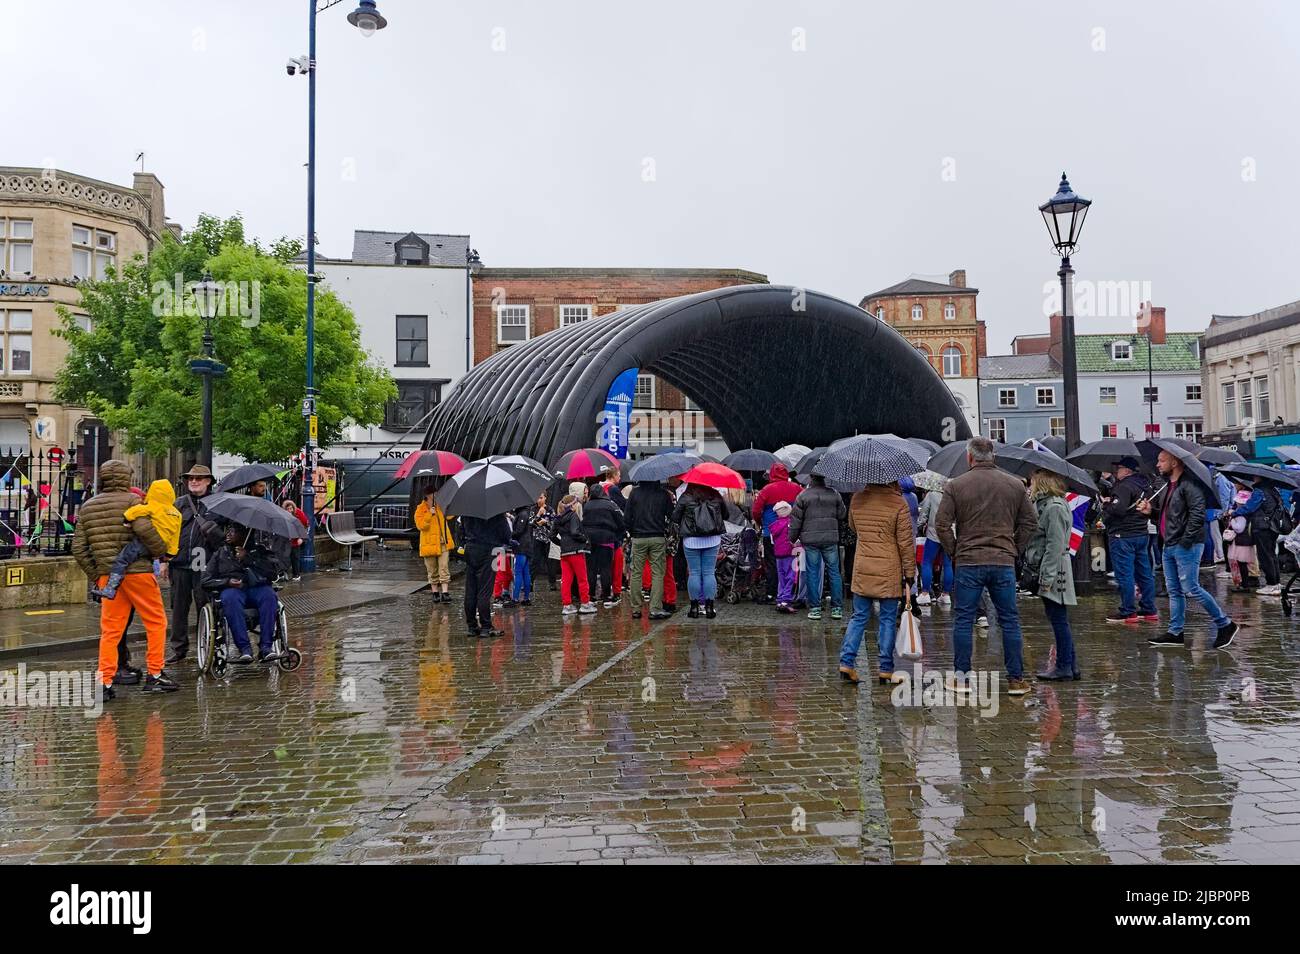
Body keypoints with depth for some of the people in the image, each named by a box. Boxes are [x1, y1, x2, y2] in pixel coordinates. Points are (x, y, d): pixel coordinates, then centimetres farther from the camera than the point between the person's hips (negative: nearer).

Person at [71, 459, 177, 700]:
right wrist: (162, 551, -6)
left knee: (110, 629, 10)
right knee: (156, 622, 7)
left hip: (107, 575, 6)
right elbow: (146, 531, -22)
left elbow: (78, 549, 13)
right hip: (137, 572, -5)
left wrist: (96, 575, 18)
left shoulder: (87, 507, 14)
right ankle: (155, 676, 9)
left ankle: (104, 682, 5)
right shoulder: (131, 501, -5)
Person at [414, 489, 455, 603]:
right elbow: (420, 526, -16)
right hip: (429, 544, -3)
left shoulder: (440, 506, 10)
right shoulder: (421, 510, -5)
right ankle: (435, 593, 20)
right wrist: (430, 514, -24)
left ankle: (445, 593, -12)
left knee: (444, 568, -8)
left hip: (443, 543, 3)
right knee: (432, 571, 8)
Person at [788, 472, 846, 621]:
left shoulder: (803, 496, -3)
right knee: (834, 572, 7)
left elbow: (796, 520, -1)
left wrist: (793, 538, 10)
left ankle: (814, 608, 6)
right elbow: (842, 516, 12)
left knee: (812, 573, 4)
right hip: (830, 539, 1)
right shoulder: (834, 495, 2)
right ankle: (837, 608, 9)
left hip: (810, 539, -1)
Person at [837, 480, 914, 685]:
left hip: (861, 571, 3)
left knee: (859, 617, 11)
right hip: (889, 572, -3)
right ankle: (886, 670, 11)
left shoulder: (857, 499, 1)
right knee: (888, 620, 6)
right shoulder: (899, 503, -10)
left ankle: (846, 662, 2)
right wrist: (909, 575, -1)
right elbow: (906, 543, -7)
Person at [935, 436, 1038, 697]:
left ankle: (961, 677, 9)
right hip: (1004, 563, 2)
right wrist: (1015, 550, 15)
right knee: (1010, 621, 9)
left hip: (967, 563, -2)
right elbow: (1030, 521, 9)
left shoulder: (956, 485, -2)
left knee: (963, 620, 6)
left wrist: (954, 553, 6)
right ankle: (1016, 679, 13)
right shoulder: (1015, 485, 7)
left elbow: (943, 524, -5)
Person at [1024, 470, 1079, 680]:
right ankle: (1070, 665, 21)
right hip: (1048, 571, 10)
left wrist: (1047, 578, -20)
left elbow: (1055, 546, -19)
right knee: (1059, 619, 14)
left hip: (1054, 572, -10)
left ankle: (1064, 667, 5)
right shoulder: (1044, 504, 16)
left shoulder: (1054, 507, -15)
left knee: (1059, 619, -3)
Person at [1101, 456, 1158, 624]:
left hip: (1123, 536, -10)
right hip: (1141, 533, 10)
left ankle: (1128, 612, 0)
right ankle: (1149, 610, 19)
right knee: (1144, 574, 13)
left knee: (1124, 575, -4)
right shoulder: (1144, 485, 14)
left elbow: (1118, 509, -27)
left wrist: (1106, 504, -7)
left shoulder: (1124, 486, -17)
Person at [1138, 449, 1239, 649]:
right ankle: (1175, 633, 16)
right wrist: (1151, 510, 5)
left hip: (1186, 546, -10)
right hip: (1169, 546, 10)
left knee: (1190, 589, -8)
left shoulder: (1189, 485, -13)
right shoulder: (1167, 487, 17)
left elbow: (1198, 514, -21)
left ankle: (1225, 624, 6)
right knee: (1174, 591, 11)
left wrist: (1186, 540, -21)